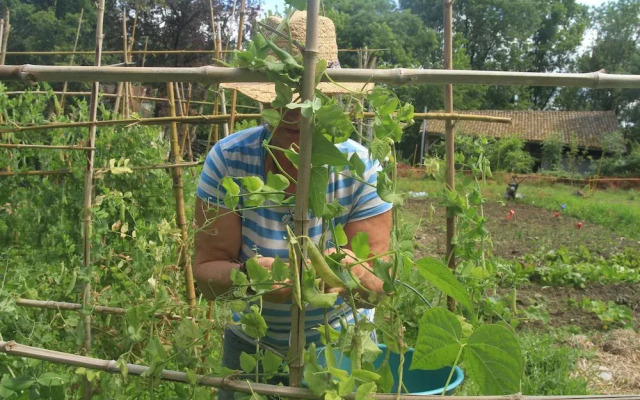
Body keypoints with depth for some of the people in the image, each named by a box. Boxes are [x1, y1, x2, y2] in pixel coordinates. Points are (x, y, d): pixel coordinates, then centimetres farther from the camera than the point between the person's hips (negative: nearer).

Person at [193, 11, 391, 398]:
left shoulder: (360, 169, -19)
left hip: (341, 344, 0)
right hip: (251, 344, 1)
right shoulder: (228, 160, -18)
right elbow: (206, 271, -18)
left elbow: (378, 283, -19)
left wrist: (353, 275, -43)